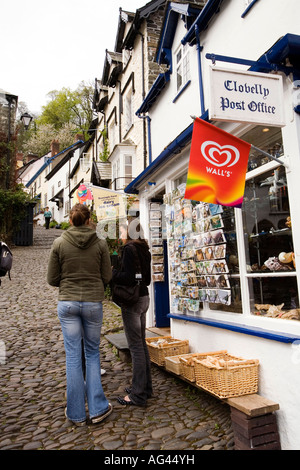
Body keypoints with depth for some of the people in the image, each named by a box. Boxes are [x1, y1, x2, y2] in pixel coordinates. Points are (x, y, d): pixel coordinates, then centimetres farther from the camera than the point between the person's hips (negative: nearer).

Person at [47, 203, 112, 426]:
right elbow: (107, 277, 0)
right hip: (93, 303, 0)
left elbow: (52, 279, 0)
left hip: (67, 303, 0)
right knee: (92, 353, 15)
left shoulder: (59, 243, -4)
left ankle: (76, 413, 22)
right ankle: (97, 408, 20)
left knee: (73, 355, 10)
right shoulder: (100, 244, -6)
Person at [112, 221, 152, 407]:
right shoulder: (144, 249, 13)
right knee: (142, 343, 16)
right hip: (144, 297, 9)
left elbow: (128, 277, -20)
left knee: (136, 346, -2)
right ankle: (146, 386, 28)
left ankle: (138, 395, 8)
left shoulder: (129, 248, -13)